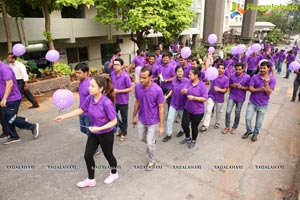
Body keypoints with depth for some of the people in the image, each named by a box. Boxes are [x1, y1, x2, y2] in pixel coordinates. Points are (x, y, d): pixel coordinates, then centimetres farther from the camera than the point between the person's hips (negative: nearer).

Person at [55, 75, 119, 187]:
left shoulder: (107, 103, -31)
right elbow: (81, 110, 3)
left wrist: (99, 128, -29)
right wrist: (64, 116, 1)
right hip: (93, 133, 6)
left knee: (108, 155, 16)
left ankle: (114, 174, 47)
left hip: (106, 134, -6)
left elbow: (114, 121, -23)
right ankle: (91, 180, 35)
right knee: (88, 155, 12)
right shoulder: (90, 98, -11)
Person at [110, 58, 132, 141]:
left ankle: (124, 133, 32)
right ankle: (121, 127, 42)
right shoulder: (112, 74, -3)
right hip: (114, 100, 6)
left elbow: (130, 89, -16)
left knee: (124, 118, 11)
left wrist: (118, 91, -21)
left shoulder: (125, 76, -20)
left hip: (123, 101, -5)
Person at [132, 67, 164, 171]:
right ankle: (152, 142, 57)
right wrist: (134, 116, 12)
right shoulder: (137, 87, -13)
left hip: (153, 121, -5)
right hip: (141, 119, 5)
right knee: (142, 138, 24)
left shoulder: (157, 90, -26)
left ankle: (152, 161, 33)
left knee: (150, 143, 6)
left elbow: (161, 108, -17)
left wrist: (161, 126, -14)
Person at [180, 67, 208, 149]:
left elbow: (205, 99, -19)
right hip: (187, 109, 5)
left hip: (198, 111, -5)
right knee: (184, 124, 8)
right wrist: (183, 91, -29)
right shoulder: (188, 83, -3)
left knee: (194, 127, 10)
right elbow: (182, 92, -5)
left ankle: (193, 141, 37)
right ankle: (188, 138, 38)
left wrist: (194, 98, -27)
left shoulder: (202, 86, -17)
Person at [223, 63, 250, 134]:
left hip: (240, 98, -1)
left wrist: (241, 87, -22)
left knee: (237, 114, 10)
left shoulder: (247, 77, -9)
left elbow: (248, 88, -5)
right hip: (232, 96, 1)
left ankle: (234, 127, 29)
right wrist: (232, 85, -15)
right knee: (228, 111, -6)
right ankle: (227, 127, 13)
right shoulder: (232, 76, -4)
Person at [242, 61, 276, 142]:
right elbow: (250, 89, -11)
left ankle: (255, 133, 35)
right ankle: (249, 131, 28)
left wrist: (266, 82, -24)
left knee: (259, 121, 11)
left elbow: (269, 92, -15)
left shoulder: (272, 80, -7)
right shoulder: (255, 77, -6)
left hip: (263, 104, 0)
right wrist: (261, 89, -22)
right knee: (248, 118, 1)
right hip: (252, 102, 0)